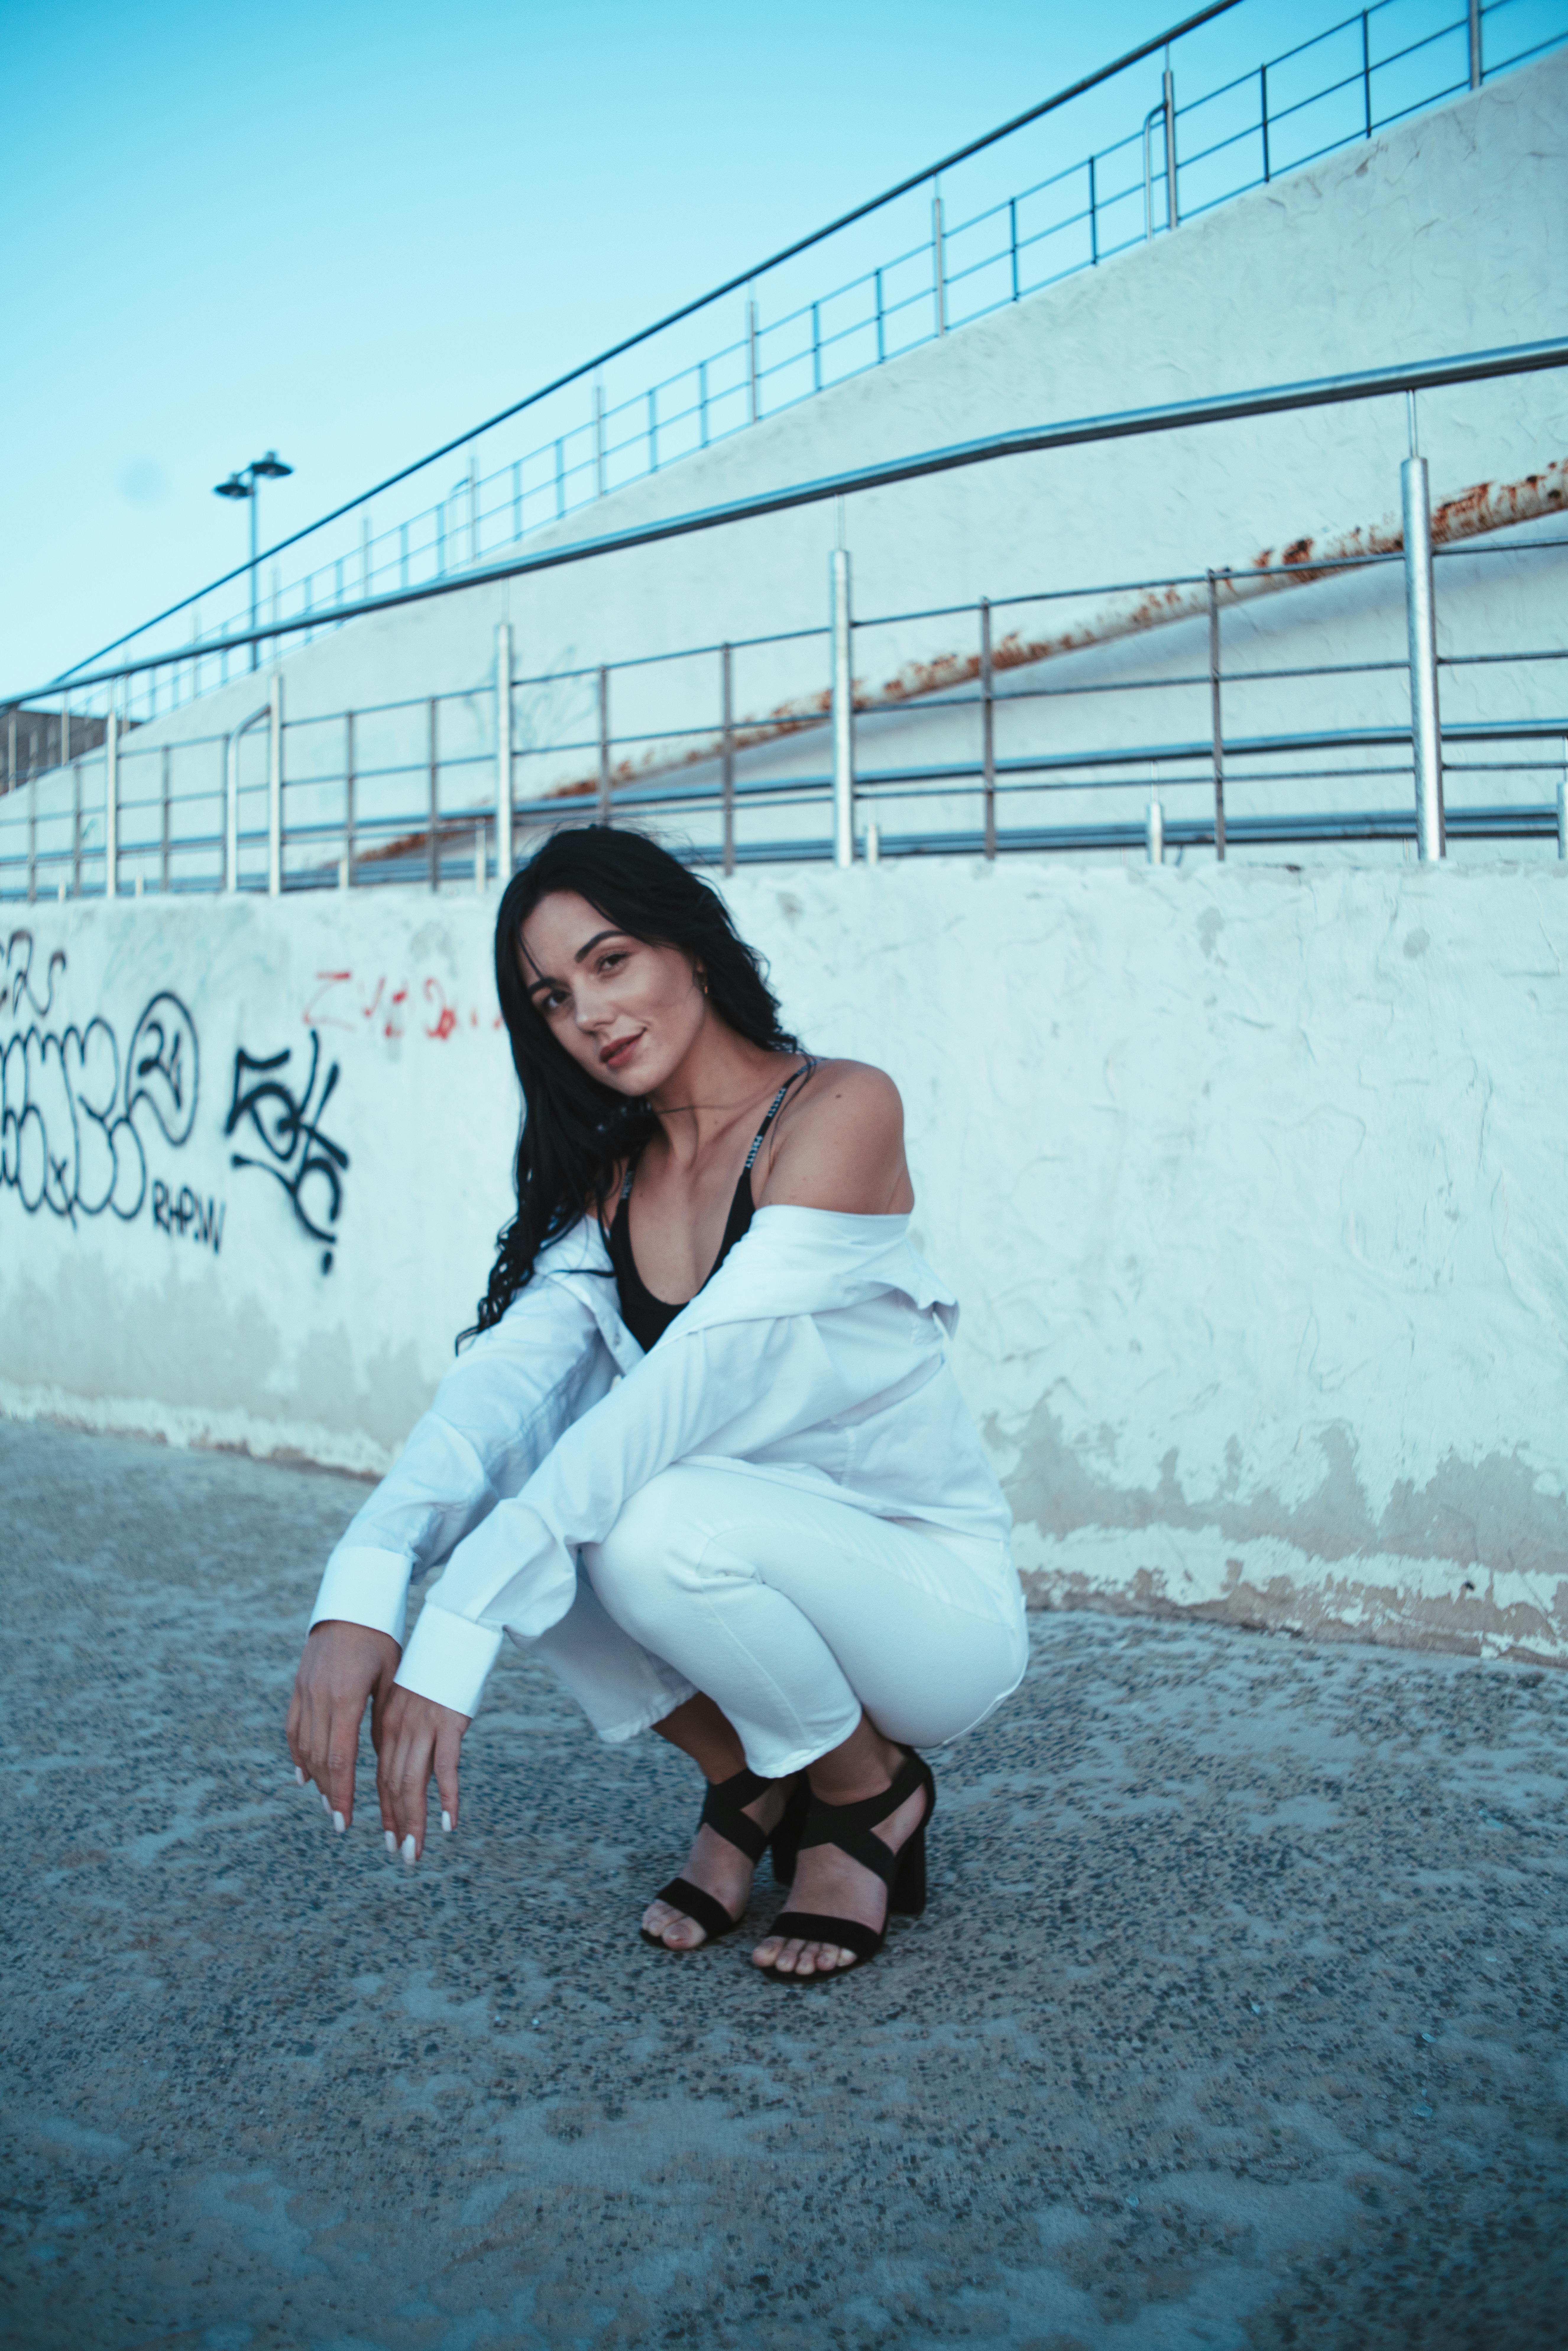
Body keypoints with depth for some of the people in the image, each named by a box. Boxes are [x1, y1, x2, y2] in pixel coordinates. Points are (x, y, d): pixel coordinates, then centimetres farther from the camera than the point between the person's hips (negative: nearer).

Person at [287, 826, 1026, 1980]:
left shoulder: (841, 1108, -17)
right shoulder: (609, 1182, 3)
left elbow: (696, 1383, -30)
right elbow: (507, 1369, -15)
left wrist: (460, 1629, -37)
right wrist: (361, 1591, -34)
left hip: (938, 1600, -5)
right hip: (758, 1574, 6)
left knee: (659, 1522, -34)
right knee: (496, 1475, -17)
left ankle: (872, 1791, -3)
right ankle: (743, 1779, 2)